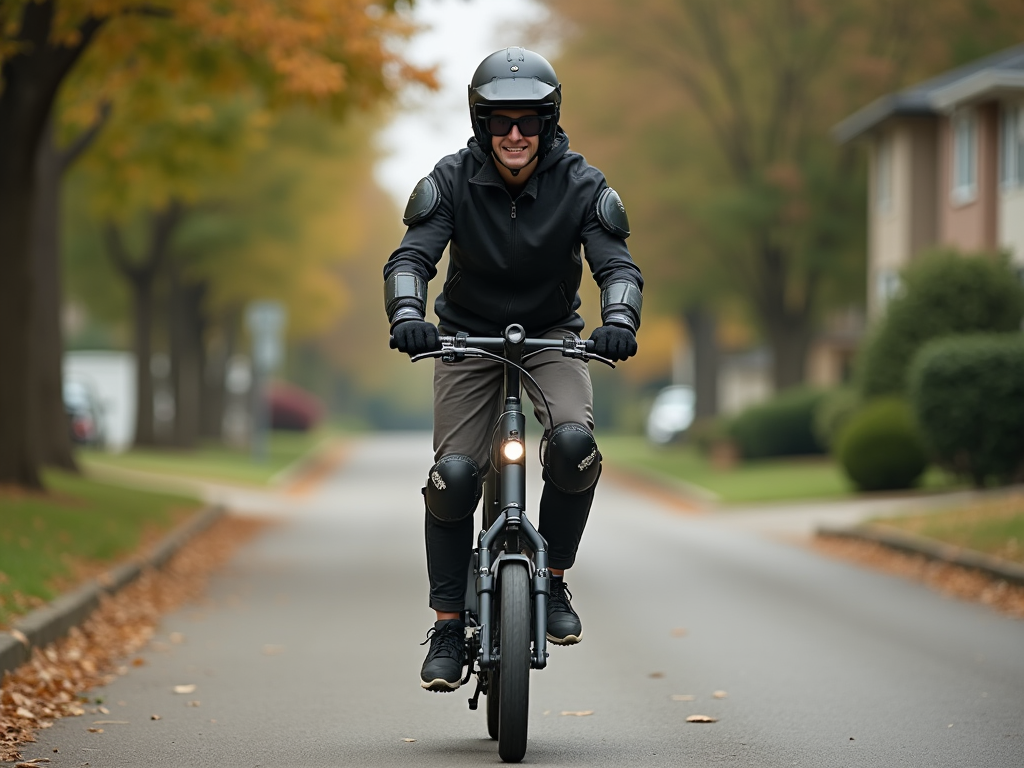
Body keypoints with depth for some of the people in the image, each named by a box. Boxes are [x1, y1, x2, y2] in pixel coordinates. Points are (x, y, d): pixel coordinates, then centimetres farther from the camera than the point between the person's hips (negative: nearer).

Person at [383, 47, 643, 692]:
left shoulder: (581, 185, -13)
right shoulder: (452, 180, -14)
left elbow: (618, 263, -19)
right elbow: (411, 257, -20)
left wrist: (620, 318, -41)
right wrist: (407, 314, -42)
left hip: (553, 336, 0)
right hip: (468, 336, 0)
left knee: (575, 442, -28)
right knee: (454, 474, -14)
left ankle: (553, 581, -7)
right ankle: (449, 625, 1)